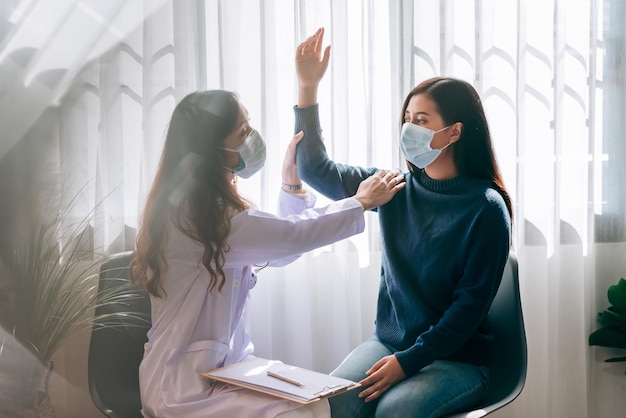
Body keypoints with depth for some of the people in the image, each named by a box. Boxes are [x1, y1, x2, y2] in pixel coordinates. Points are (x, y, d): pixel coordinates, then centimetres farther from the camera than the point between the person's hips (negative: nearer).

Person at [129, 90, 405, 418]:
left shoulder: (211, 208, 10)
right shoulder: (195, 216, -21)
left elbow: (281, 248, 14)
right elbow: (292, 236, -20)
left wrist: (292, 178, 5)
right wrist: (362, 202, -5)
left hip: (224, 366, 9)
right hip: (185, 385, -9)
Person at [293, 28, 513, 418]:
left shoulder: (485, 208, -11)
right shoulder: (397, 189, 3)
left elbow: (471, 305, -13)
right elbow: (317, 169, 4)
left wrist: (407, 361, -18)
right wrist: (308, 86, -4)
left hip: (457, 358, -4)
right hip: (388, 341, 4)